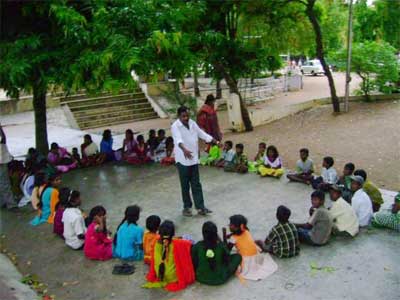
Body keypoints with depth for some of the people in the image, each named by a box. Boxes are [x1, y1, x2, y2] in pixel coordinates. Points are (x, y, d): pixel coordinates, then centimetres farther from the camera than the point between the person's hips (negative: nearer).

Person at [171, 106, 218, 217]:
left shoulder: (192, 123, 7)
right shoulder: (175, 127, -14)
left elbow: (202, 134, 13)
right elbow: (178, 139, -32)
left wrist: (215, 141, 6)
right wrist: (184, 149, -50)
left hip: (194, 158, 6)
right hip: (183, 159, -5)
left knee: (196, 184, 9)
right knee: (185, 185, 5)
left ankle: (200, 207, 14)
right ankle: (187, 207, 18)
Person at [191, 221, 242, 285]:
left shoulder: (197, 246, -18)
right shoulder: (221, 245, -21)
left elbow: (193, 262, -3)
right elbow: (227, 259, -1)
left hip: (201, 278, 2)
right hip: (219, 279, -1)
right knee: (238, 256, 11)